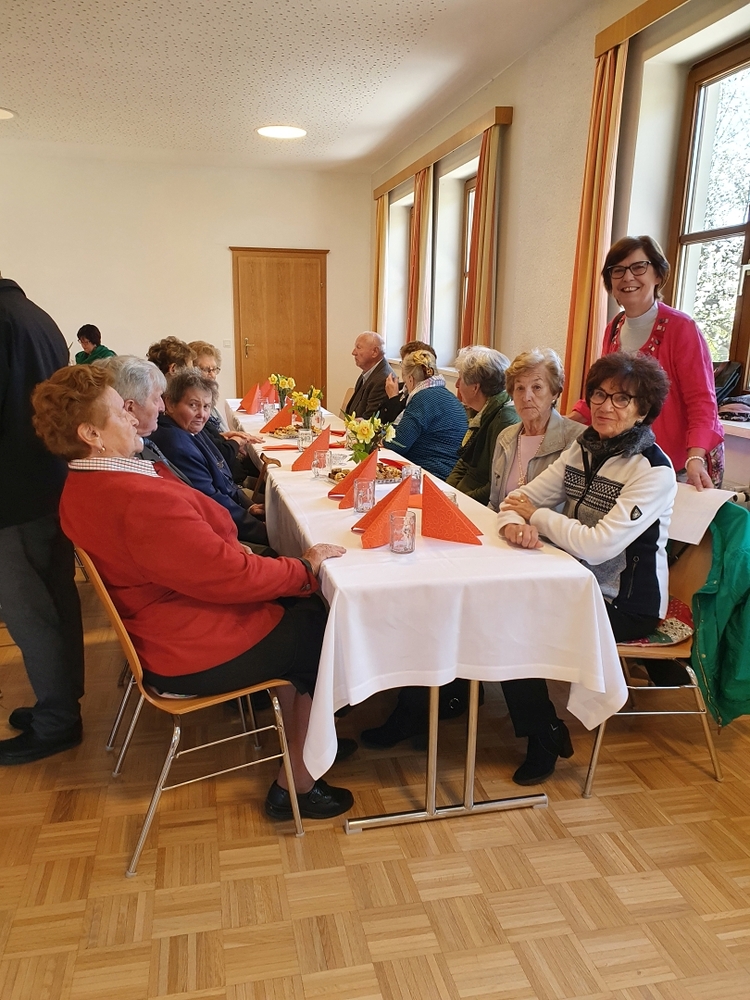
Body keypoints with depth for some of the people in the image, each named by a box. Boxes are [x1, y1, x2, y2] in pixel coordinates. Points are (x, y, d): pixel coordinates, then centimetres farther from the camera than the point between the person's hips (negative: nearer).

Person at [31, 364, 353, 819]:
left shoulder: (84, 487, 2)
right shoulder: (139, 499, -32)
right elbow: (229, 577, -28)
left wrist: (230, 548, -1)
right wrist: (305, 568, -15)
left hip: (161, 627, 10)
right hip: (197, 654, -10)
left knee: (299, 607, 16)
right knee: (323, 630, 4)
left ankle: (302, 741, 28)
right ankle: (296, 784, 17)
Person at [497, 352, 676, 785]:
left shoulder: (653, 470, -19)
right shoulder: (583, 449, 3)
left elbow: (597, 545, -29)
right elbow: (521, 496, 1)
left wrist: (537, 515, -16)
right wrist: (514, 523, -23)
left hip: (626, 605, -7)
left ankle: (545, 737, 10)